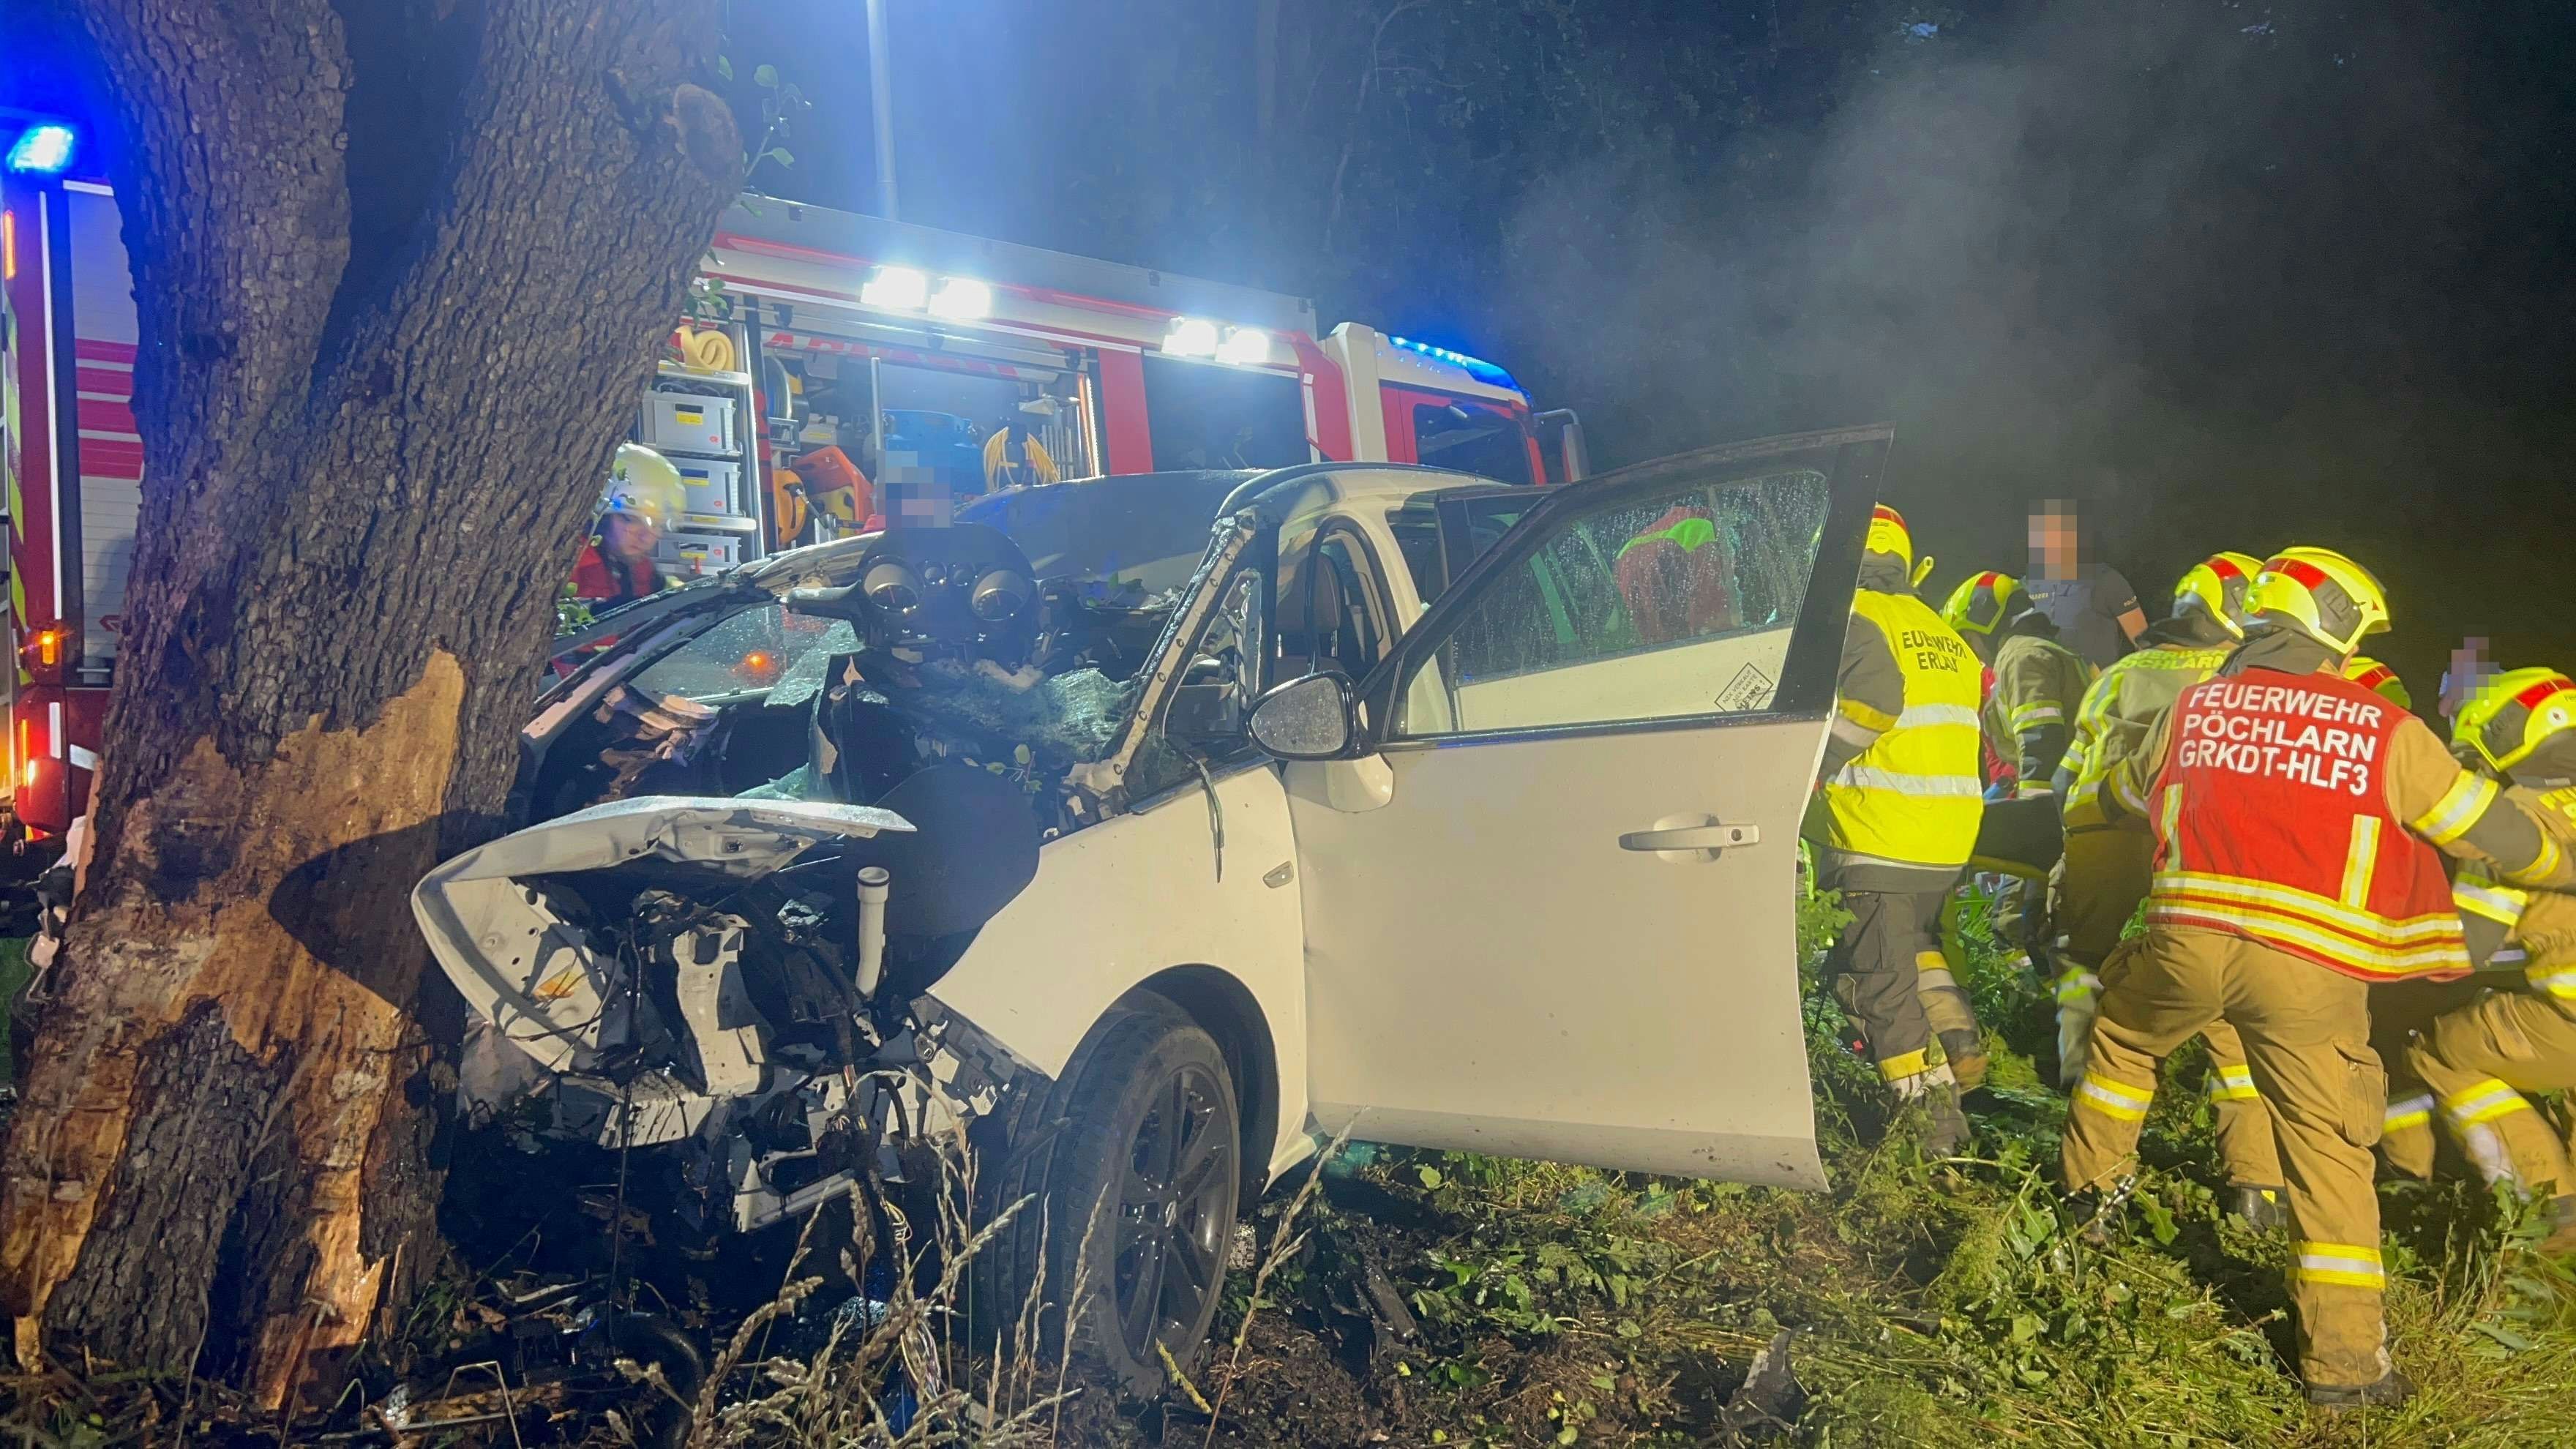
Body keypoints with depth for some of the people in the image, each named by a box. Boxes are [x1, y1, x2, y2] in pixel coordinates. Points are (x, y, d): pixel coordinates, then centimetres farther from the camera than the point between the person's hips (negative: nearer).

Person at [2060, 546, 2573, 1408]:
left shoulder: (2195, 706, 10)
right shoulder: (2385, 731, 2)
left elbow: (2123, 796, 27)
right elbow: (2491, 830, 11)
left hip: (2189, 938, 2)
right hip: (2310, 966, -2)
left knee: (2122, 1037, 31)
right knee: (2328, 1146, 7)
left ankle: (2091, 1193, 39)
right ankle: (2344, 1357, 9)